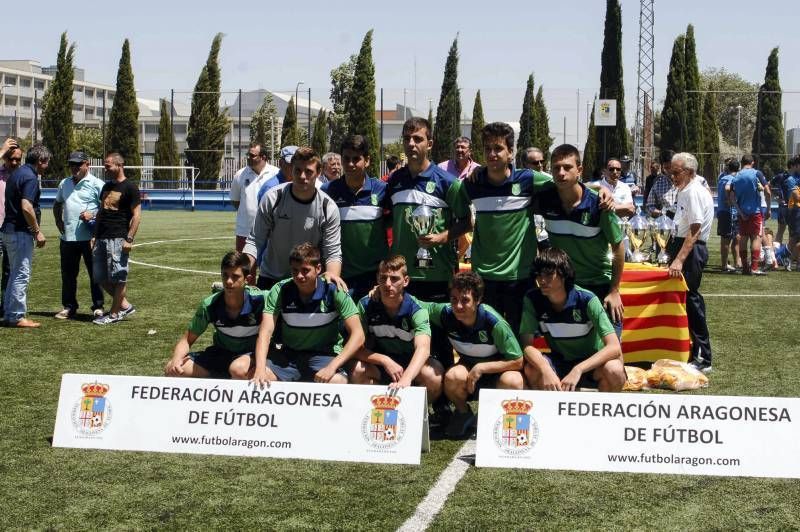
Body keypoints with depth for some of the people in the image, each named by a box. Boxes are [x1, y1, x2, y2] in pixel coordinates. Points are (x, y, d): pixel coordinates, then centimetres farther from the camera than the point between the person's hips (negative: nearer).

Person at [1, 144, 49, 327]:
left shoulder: (17, 173, 15)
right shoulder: (30, 177, -16)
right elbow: (26, 207, -26)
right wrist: (38, 231, -17)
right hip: (21, 232, -10)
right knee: (21, 275, -5)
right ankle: (17, 317, -1)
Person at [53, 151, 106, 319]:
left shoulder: (96, 184, -4)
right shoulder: (64, 183, 15)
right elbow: (57, 204, 29)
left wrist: (93, 214, -21)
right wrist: (58, 221, 13)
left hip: (90, 237, -6)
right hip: (68, 237, 6)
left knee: (95, 273, 0)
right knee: (68, 274, 11)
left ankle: (98, 307, 7)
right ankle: (68, 307, 20)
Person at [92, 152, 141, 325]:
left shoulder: (130, 187, -6)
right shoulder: (106, 186, 18)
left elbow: (136, 215, -11)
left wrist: (129, 239, -17)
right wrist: (95, 236, 16)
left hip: (118, 239, -8)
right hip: (102, 238, 8)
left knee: (118, 278, -2)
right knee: (100, 277, 7)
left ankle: (114, 313, 6)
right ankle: (124, 305, 18)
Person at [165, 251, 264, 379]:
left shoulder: (259, 300, -23)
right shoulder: (209, 305, -12)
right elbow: (187, 339, -4)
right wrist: (176, 360, -24)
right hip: (220, 355, 4)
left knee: (238, 369, -40)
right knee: (172, 370, -12)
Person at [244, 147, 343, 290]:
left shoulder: (328, 208, -11)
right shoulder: (272, 198, -11)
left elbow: (333, 253, -11)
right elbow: (255, 241, -8)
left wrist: (332, 274, -34)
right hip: (269, 280, 0)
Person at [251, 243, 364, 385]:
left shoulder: (334, 291, -12)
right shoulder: (279, 291, -7)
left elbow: (358, 335, -16)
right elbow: (265, 332, -16)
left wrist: (332, 367, -29)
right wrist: (260, 369, -34)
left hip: (325, 355, -2)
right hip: (288, 355, 2)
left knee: (337, 382, -33)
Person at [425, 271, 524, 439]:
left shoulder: (495, 323, -28)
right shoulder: (446, 313, -17)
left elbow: (517, 361, -21)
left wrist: (481, 368, -26)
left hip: (496, 369, -2)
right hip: (467, 367, 2)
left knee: (512, 382, -38)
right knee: (453, 377, -36)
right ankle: (463, 413, -2)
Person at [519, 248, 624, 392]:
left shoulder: (586, 300, -22)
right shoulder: (532, 299, -13)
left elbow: (614, 347, -29)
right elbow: (527, 344, -18)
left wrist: (578, 370, -41)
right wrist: (546, 370, -39)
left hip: (591, 364, -2)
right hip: (559, 363, 2)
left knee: (614, 371, -34)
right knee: (531, 369, -30)